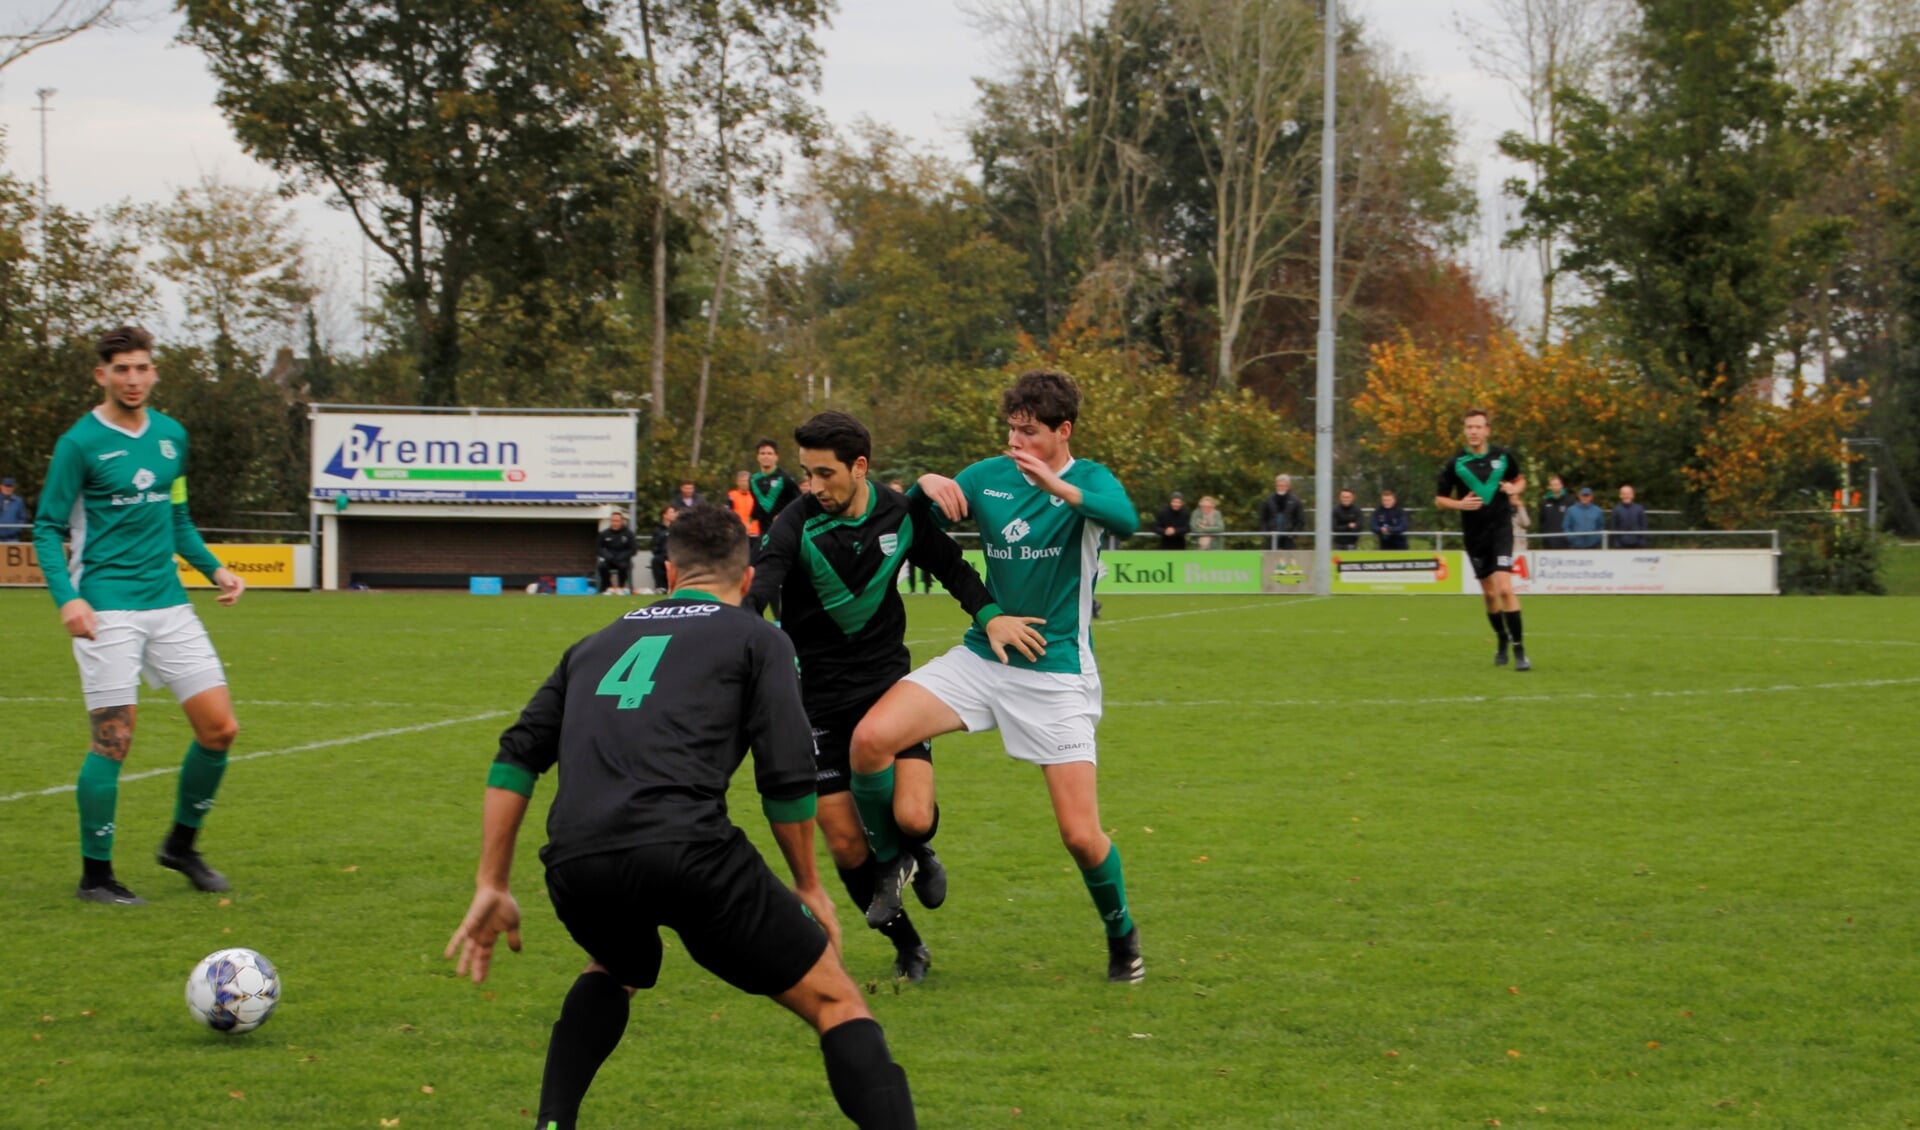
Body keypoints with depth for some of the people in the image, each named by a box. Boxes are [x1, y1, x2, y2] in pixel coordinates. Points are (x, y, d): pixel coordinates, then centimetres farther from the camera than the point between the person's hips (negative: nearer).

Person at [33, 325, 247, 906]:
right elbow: (48, 528, -4)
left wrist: (214, 568, 9)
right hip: (107, 608, -6)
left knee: (220, 728, 1)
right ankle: (95, 874, 5)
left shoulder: (172, 435, 12)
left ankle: (181, 845, 21)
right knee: (114, 739, -7)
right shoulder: (80, 443, -5)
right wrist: (66, 596, -17)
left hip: (168, 602, 6)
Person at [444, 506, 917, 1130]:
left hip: (574, 866, 5)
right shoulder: (757, 639, 16)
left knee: (614, 969, 39)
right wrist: (809, 886, 19)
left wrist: (492, 886, 23)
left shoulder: (597, 644, 30)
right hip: (687, 852, -5)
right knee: (835, 1000, 7)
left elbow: (516, 757, 21)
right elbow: (788, 779, 6)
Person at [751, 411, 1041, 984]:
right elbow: (759, 589, -31)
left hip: (888, 683, 1)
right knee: (847, 846, -2)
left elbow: (952, 567, 13)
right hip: (820, 696, -1)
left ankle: (916, 852, 19)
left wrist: (989, 614, -4)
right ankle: (908, 947, 21)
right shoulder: (797, 525, -15)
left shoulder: (903, 514, -5)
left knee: (913, 818, -19)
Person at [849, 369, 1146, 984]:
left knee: (1081, 835, -7)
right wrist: (927, 484, -13)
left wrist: (1058, 486, -46)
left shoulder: (1088, 480, -7)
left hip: (1057, 674, -3)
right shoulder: (990, 475, 5)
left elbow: (1125, 520, -29)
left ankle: (1121, 935, 23)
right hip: (981, 658, 4)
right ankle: (892, 859, 5)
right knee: (870, 737, -20)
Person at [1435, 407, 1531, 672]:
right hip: (1474, 534, 2)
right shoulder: (1455, 464, -4)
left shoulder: (1503, 457, -1)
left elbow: (1520, 480, 17)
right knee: (1488, 593, 11)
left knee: (1505, 588, -16)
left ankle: (1519, 649, -10)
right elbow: (1439, 499, 2)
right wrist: (1460, 504, -17)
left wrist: (1514, 489, -6)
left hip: (1501, 528, -2)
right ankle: (1502, 642, 33)